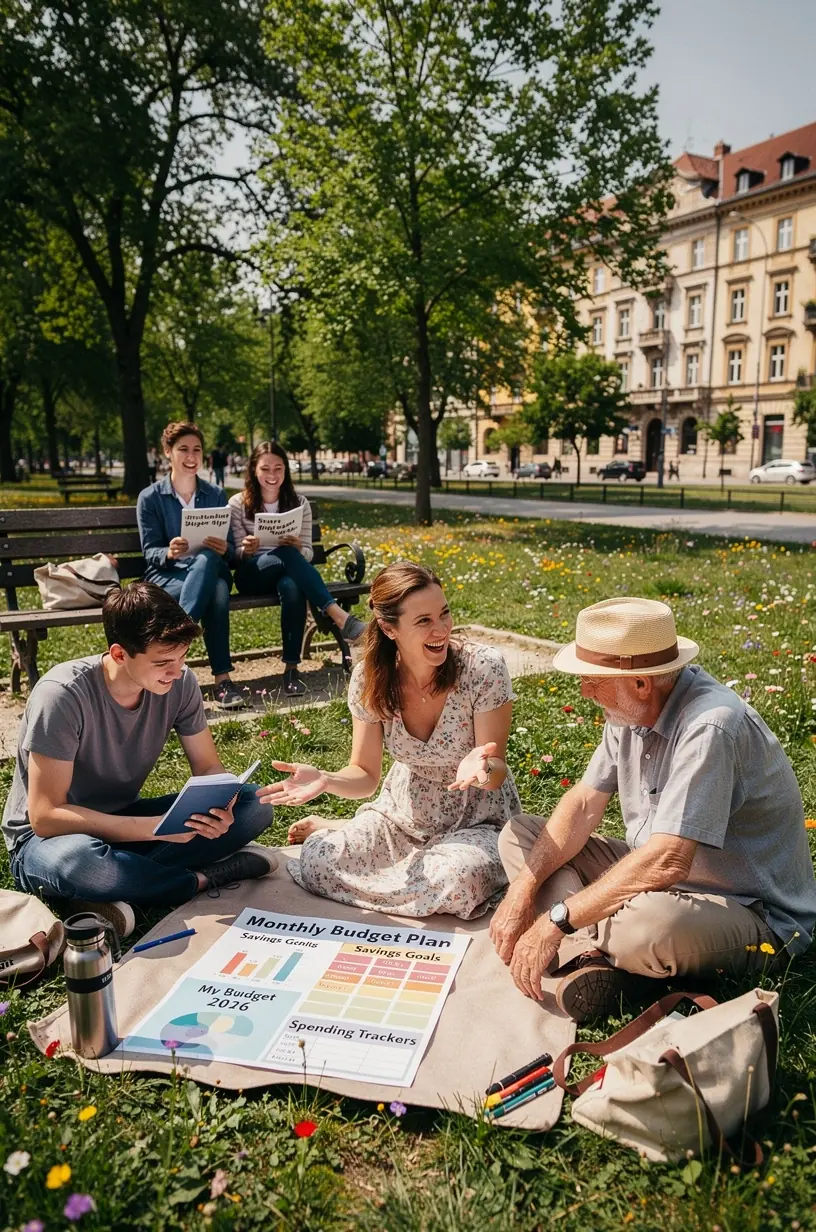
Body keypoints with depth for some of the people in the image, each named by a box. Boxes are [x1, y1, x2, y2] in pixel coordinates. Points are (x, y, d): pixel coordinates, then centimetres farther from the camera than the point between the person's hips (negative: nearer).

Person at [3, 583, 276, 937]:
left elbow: (208, 768, -3)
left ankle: (115, 888, -18)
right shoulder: (62, 695, -27)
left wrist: (219, 805, -27)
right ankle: (204, 879, -18)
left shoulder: (179, 683, -13)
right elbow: (46, 816, -27)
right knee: (76, 859, -42)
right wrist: (153, 827, -34)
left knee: (254, 807, -14)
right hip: (46, 837, -5)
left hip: (125, 822, 5)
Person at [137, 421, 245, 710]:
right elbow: (150, 552, -1)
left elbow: (230, 548, 10)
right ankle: (222, 679, -40)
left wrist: (223, 549, -17)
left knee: (208, 558, -39)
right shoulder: (150, 497, 6)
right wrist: (169, 553, -26)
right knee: (215, 594, -37)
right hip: (166, 575, -2)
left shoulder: (216, 495, 14)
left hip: (210, 569, 2)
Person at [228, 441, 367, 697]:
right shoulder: (238, 504, 4)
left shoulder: (299, 504, 9)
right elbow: (236, 554, 4)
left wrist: (298, 548, -18)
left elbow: (307, 553, 6)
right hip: (251, 577, -1)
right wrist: (246, 550, -21)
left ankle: (291, 667, -33)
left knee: (292, 586, -38)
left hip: (288, 573, 2)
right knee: (287, 555, -35)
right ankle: (340, 617, -42)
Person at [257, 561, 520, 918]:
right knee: (316, 862, -21)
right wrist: (324, 779, -28)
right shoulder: (369, 679, -14)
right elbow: (365, 775, -7)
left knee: (457, 879, -34)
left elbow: (497, 770, -18)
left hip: (477, 822, -1)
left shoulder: (484, 667, -23)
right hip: (402, 814, 2)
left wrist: (482, 769, -42)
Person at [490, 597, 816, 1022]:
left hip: (753, 914, -8)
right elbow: (584, 803, 1)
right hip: (654, 879, 8)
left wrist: (557, 920, -29)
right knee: (519, 834, 1)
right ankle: (588, 956, -18)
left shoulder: (709, 728, -30)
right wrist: (524, 887, -10)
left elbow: (667, 861, -35)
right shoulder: (631, 709, -3)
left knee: (647, 924, -42)